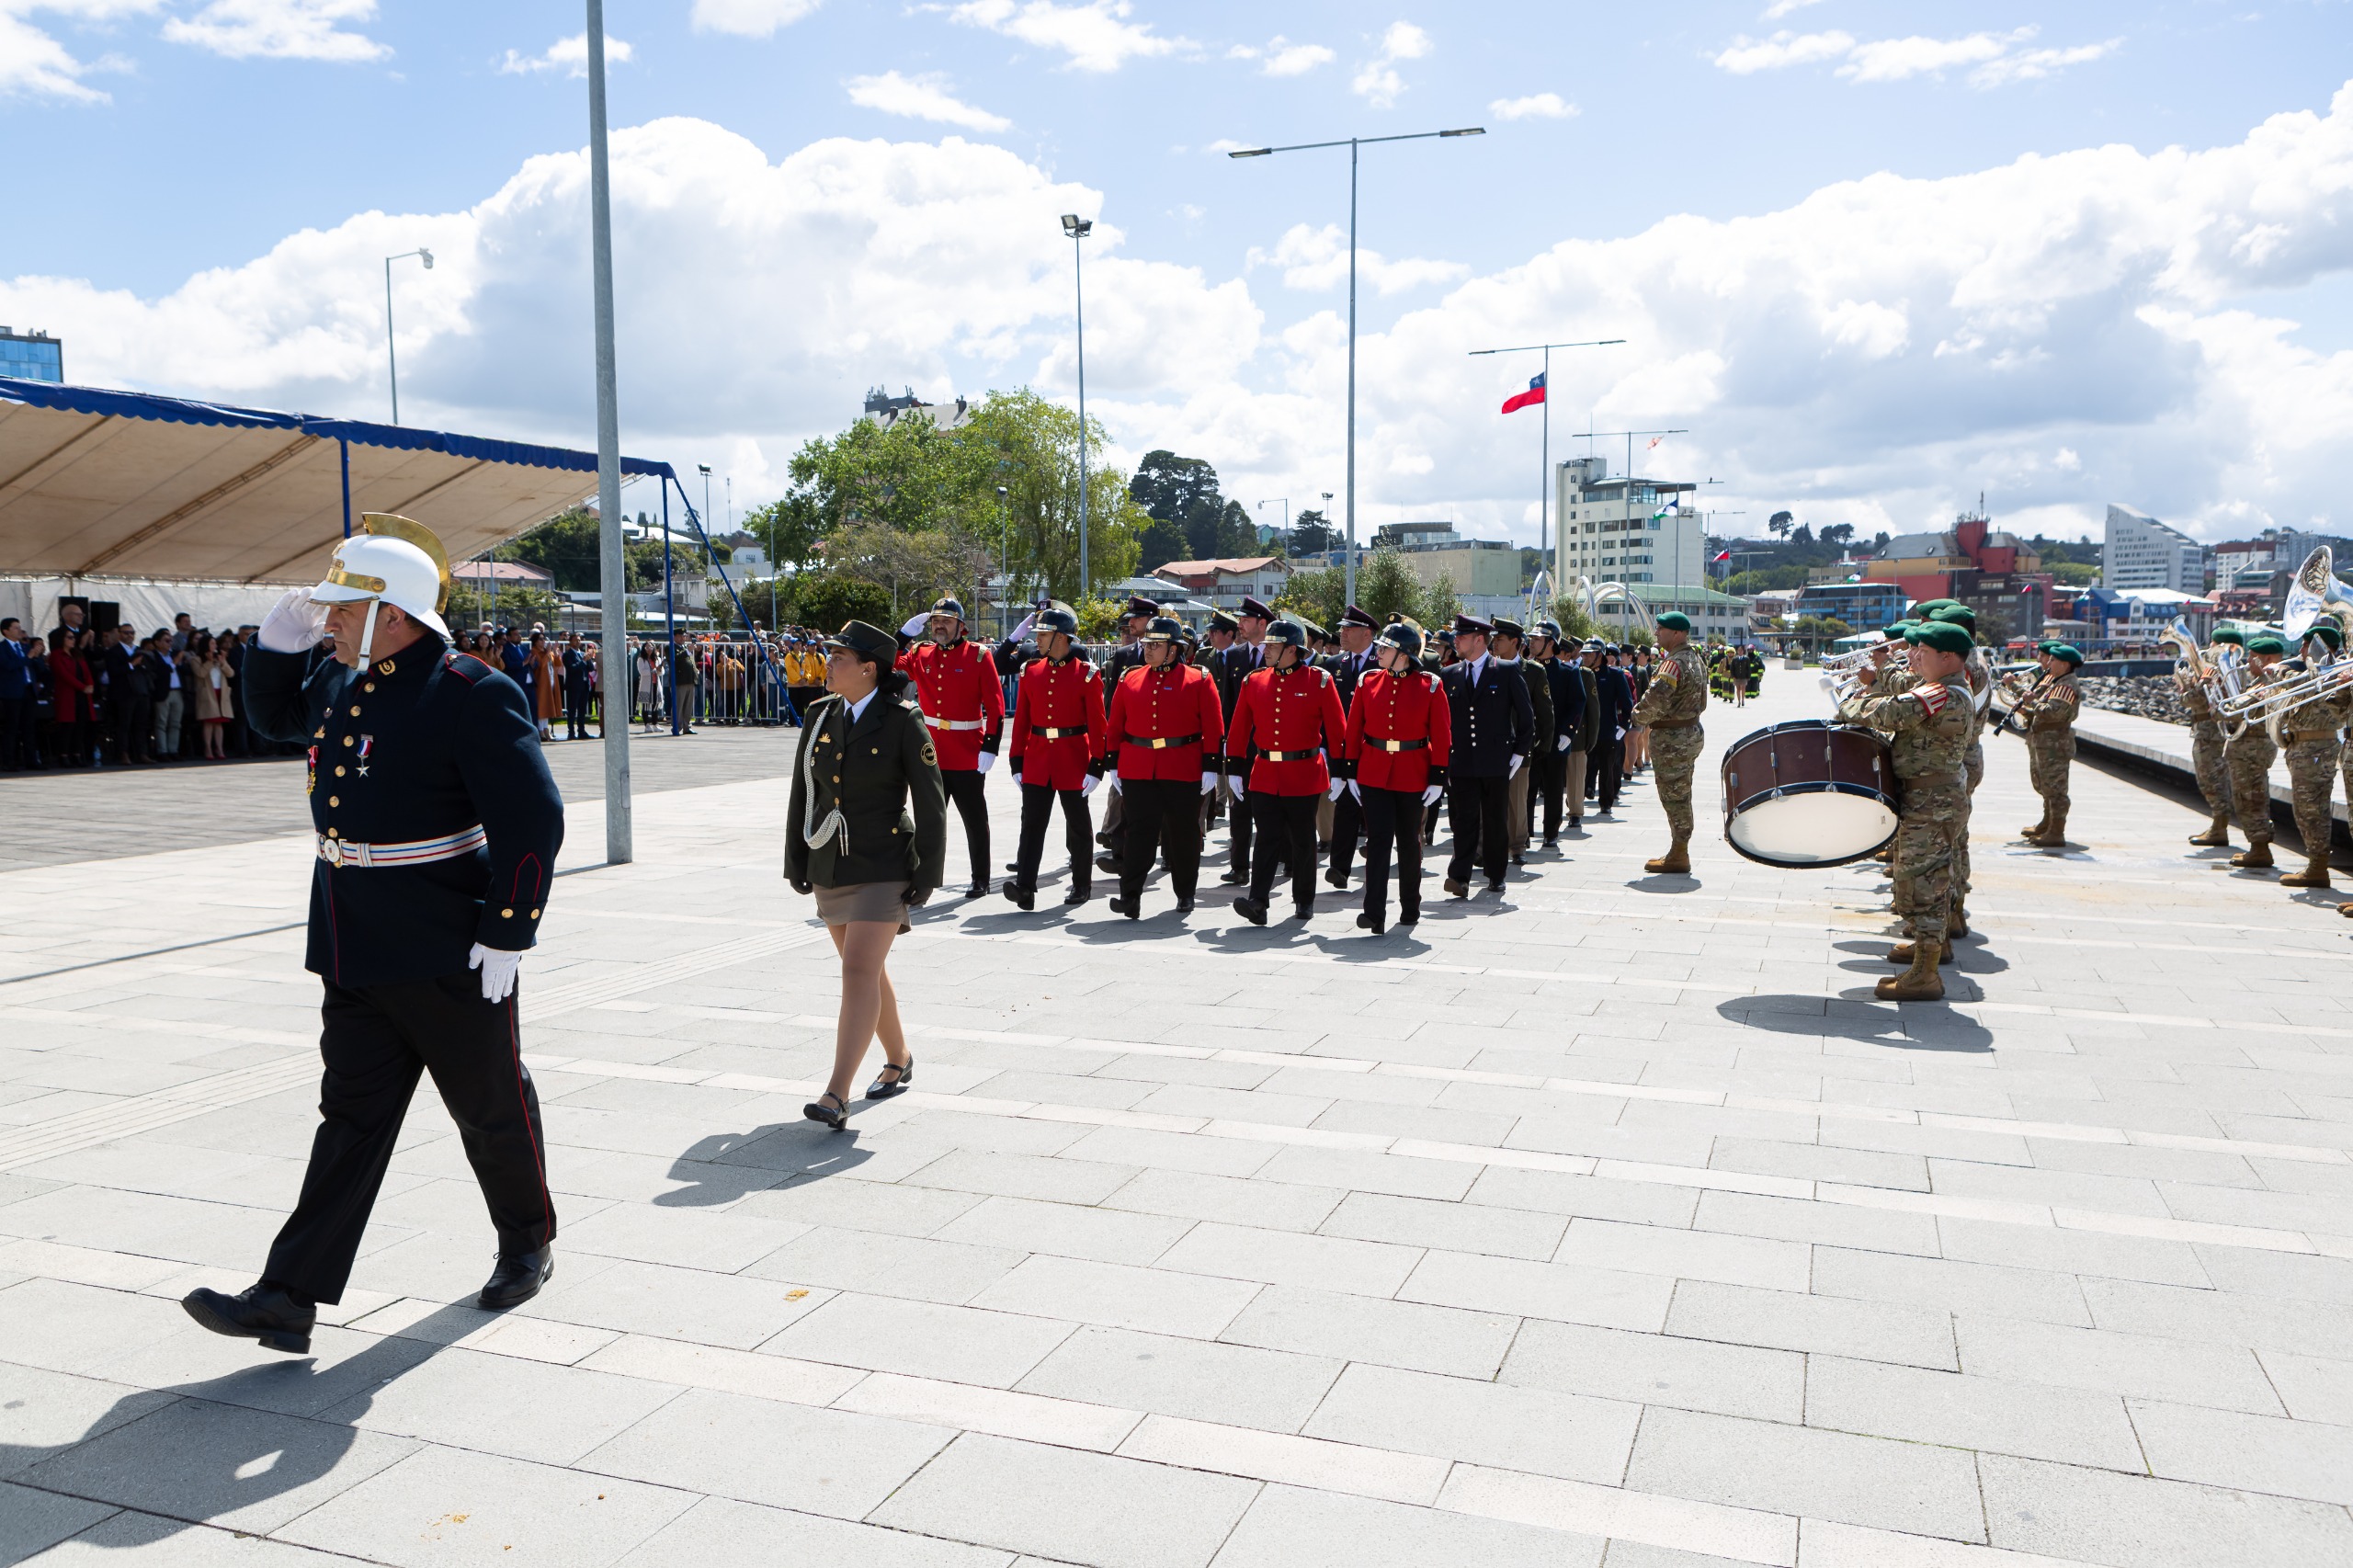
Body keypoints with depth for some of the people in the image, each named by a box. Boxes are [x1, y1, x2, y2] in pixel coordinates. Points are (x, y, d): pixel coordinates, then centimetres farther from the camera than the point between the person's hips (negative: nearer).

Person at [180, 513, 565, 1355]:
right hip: (357, 958, 7)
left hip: (450, 959, -7)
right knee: (352, 1116, 8)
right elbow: (273, 713, 30)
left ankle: (528, 1243, 32)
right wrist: (281, 636, 11)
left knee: (492, 1107, 10)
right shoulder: (341, 682, 9)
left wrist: (505, 936, -20)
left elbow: (534, 822, -20)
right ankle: (289, 1299, 8)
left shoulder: (472, 694, -17)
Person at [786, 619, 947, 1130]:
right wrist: (796, 860, 11)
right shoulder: (822, 716, 6)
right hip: (830, 867, 6)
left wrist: (927, 874, -10)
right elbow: (802, 792, 13)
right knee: (866, 972, 17)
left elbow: (930, 802, -8)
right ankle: (898, 1061, 37)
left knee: (860, 973, -13)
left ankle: (837, 1096, -14)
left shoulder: (902, 721, -10)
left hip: (883, 868, -6)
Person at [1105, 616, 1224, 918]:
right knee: (1139, 831, -4)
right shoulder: (1129, 680, 7)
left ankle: (1185, 895, 22)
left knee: (1183, 834, 8)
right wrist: (1114, 766, 7)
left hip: (1183, 771, -1)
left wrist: (1210, 768, -7)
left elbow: (1213, 728, -3)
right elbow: (1115, 726, 11)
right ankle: (1130, 897, -8)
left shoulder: (1199, 681, -1)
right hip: (1138, 770, 2)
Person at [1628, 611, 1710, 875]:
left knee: (1674, 797, -3)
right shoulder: (1695, 659, 13)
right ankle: (1679, 853, 24)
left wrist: (1639, 717, -10)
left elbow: (1655, 698, -31)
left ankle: (1678, 857, 2)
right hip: (1690, 732, 10)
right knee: (1680, 796, 16)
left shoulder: (1674, 663, -20)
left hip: (1672, 739, -10)